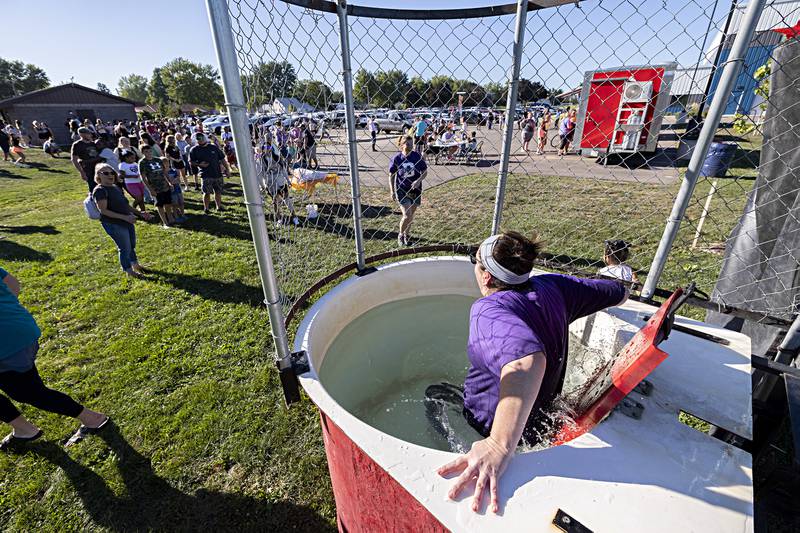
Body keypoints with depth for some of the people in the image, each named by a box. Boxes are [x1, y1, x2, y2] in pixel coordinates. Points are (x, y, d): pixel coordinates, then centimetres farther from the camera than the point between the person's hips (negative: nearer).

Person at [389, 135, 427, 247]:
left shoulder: (417, 156, -5)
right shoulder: (396, 158, -7)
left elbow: (425, 172, 2)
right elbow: (391, 175, 2)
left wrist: (418, 180, -18)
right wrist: (392, 191, -3)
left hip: (415, 189, 2)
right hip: (402, 190, -2)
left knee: (411, 214, 13)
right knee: (407, 215, -12)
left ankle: (406, 234, 36)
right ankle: (400, 235, 14)